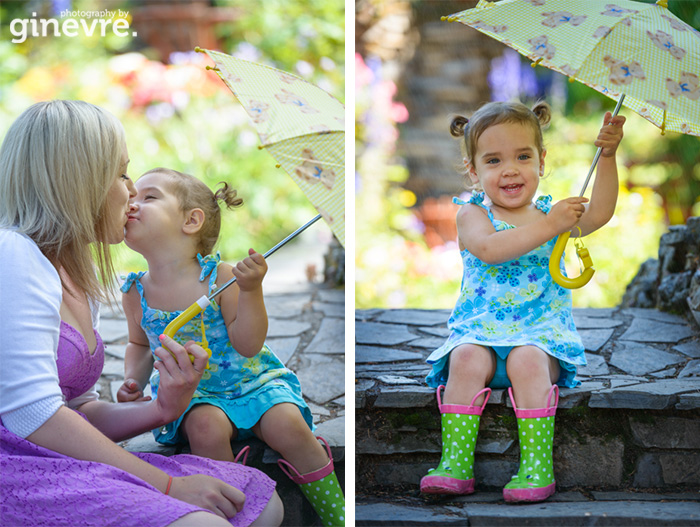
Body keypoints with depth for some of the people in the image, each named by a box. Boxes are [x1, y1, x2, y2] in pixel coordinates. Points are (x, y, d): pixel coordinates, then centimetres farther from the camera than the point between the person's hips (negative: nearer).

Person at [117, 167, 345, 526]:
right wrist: (133, 380, -3)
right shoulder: (136, 294, -4)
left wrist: (250, 291, -30)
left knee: (288, 426, -25)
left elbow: (247, 345, -19)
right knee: (206, 426, -32)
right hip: (193, 394, 2)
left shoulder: (219, 277, -16)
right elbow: (141, 345, 16)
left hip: (251, 380, -1)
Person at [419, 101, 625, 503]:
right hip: (480, 330, 0)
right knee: (466, 359, -30)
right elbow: (489, 249, -19)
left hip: (542, 333, 0)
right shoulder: (472, 214, 3)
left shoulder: (552, 212, 11)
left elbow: (599, 213, -9)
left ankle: (537, 467, -29)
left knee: (527, 360, -31)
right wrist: (548, 227, -25)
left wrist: (607, 156, -20)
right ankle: (456, 464, -26)